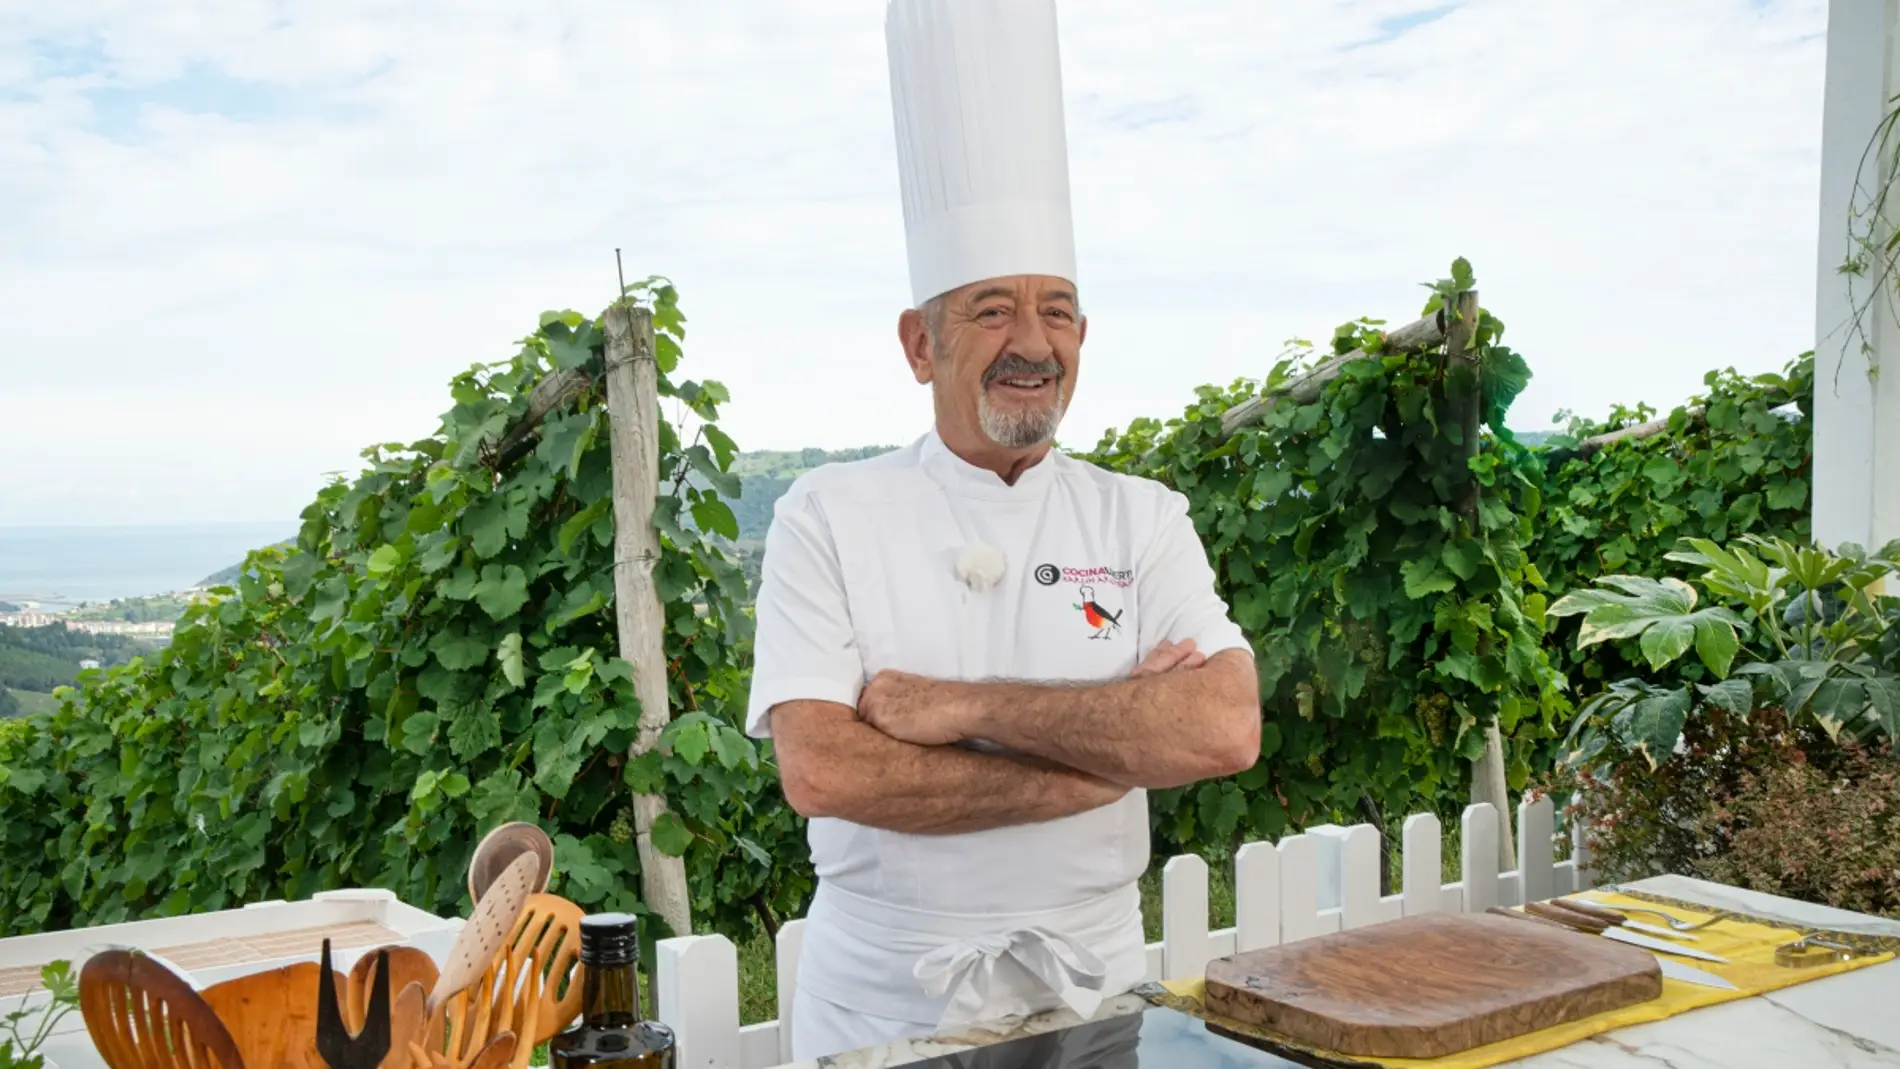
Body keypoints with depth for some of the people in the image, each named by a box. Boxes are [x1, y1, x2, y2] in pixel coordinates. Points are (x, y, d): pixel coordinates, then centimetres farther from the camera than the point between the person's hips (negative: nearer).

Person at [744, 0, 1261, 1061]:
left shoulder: (1144, 519, -2)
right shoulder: (829, 516, -7)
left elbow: (1226, 730, -17)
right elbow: (820, 770, -19)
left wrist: (961, 707, -21)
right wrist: (1112, 752, -18)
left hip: (1092, 982, 2)